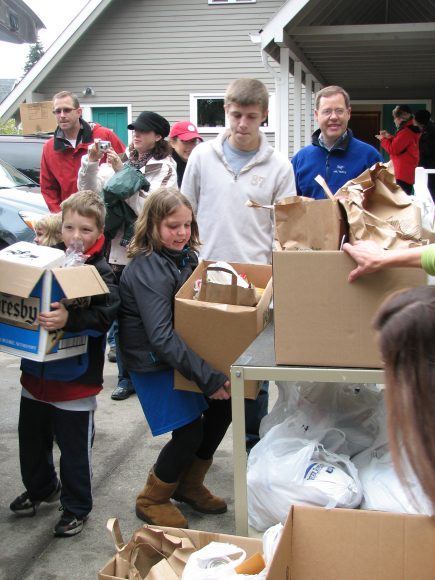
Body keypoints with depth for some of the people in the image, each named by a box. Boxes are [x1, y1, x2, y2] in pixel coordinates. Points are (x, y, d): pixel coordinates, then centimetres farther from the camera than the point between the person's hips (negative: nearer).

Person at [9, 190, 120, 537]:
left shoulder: (101, 272, -13)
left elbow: (105, 315, -25)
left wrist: (70, 320, -39)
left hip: (76, 379, -6)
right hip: (36, 372, 6)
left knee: (75, 448, 8)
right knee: (32, 438, 23)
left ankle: (76, 508, 29)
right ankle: (41, 488, 48)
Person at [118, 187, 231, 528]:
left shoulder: (185, 255, 1)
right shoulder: (146, 270, -25)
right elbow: (161, 337, -32)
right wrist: (209, 377, -35)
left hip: (183, 350, 8)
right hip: (153, 362, -8)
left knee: (223, 406, 7)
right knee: (189, 430, -9)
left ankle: (189, 485, 27)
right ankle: (152, 500, 16)